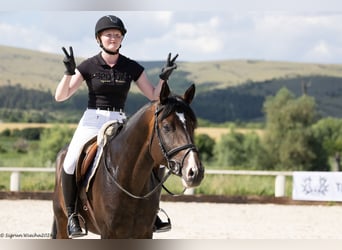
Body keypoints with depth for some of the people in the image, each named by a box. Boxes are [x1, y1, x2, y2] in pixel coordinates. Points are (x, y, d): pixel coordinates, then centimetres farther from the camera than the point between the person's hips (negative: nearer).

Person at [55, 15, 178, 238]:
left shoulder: (132, 68, 5)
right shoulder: (88, 66, -1)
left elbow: (154, 96, 9)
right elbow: (61, 96, -5)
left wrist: (164, 77, -8)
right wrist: (69, 72, -21)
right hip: (92, 121, -2)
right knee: (70, 164, -26)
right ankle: (71, 214, -9)